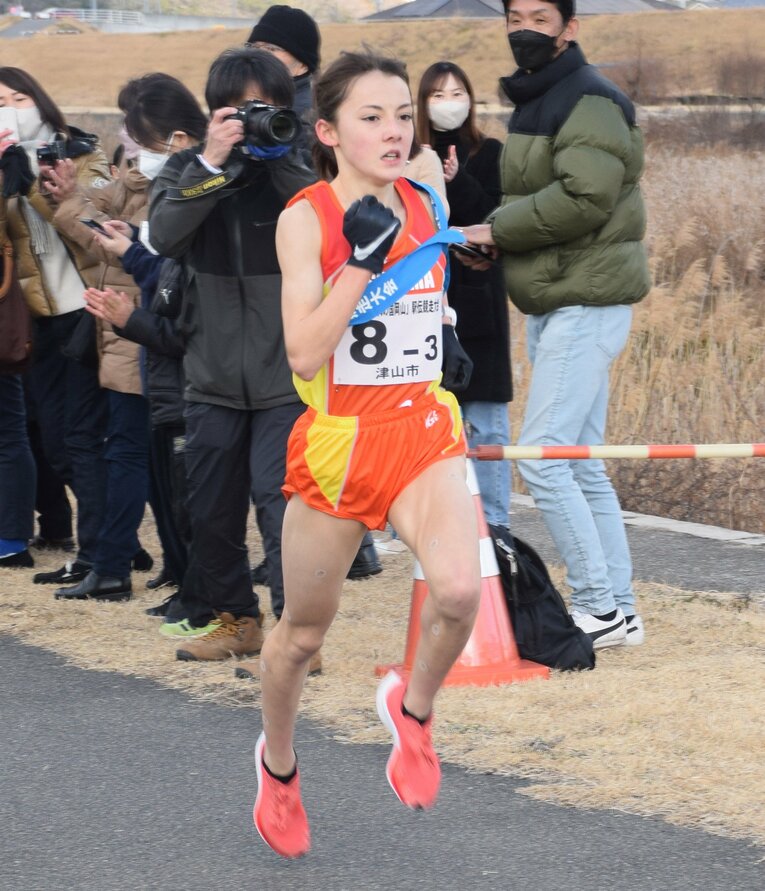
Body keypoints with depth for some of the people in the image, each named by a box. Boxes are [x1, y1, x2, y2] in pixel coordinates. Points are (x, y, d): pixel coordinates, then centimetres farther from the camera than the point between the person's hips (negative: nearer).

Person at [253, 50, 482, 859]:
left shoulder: (423, 208, 3)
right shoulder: (305, 219, -12)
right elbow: (304, 353, -20)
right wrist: (360, 260, -23)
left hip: (424, 431, 3)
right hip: (337, 437, -3)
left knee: (458, 590, -26)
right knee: (304, 632, 13)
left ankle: (413, 708, 5)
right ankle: (278, 763, 42)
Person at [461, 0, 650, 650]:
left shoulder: (588, 101, -14)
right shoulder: (533, 102, 18)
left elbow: (583, 198, -25)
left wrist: (496, 230, -16)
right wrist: (493, 237, 2)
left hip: (587, 303, -10)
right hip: (553, 304, 10)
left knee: (542, 457, -13)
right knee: (581, 464, 11)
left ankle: (599, 607, -7)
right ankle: (619, 611, 16)